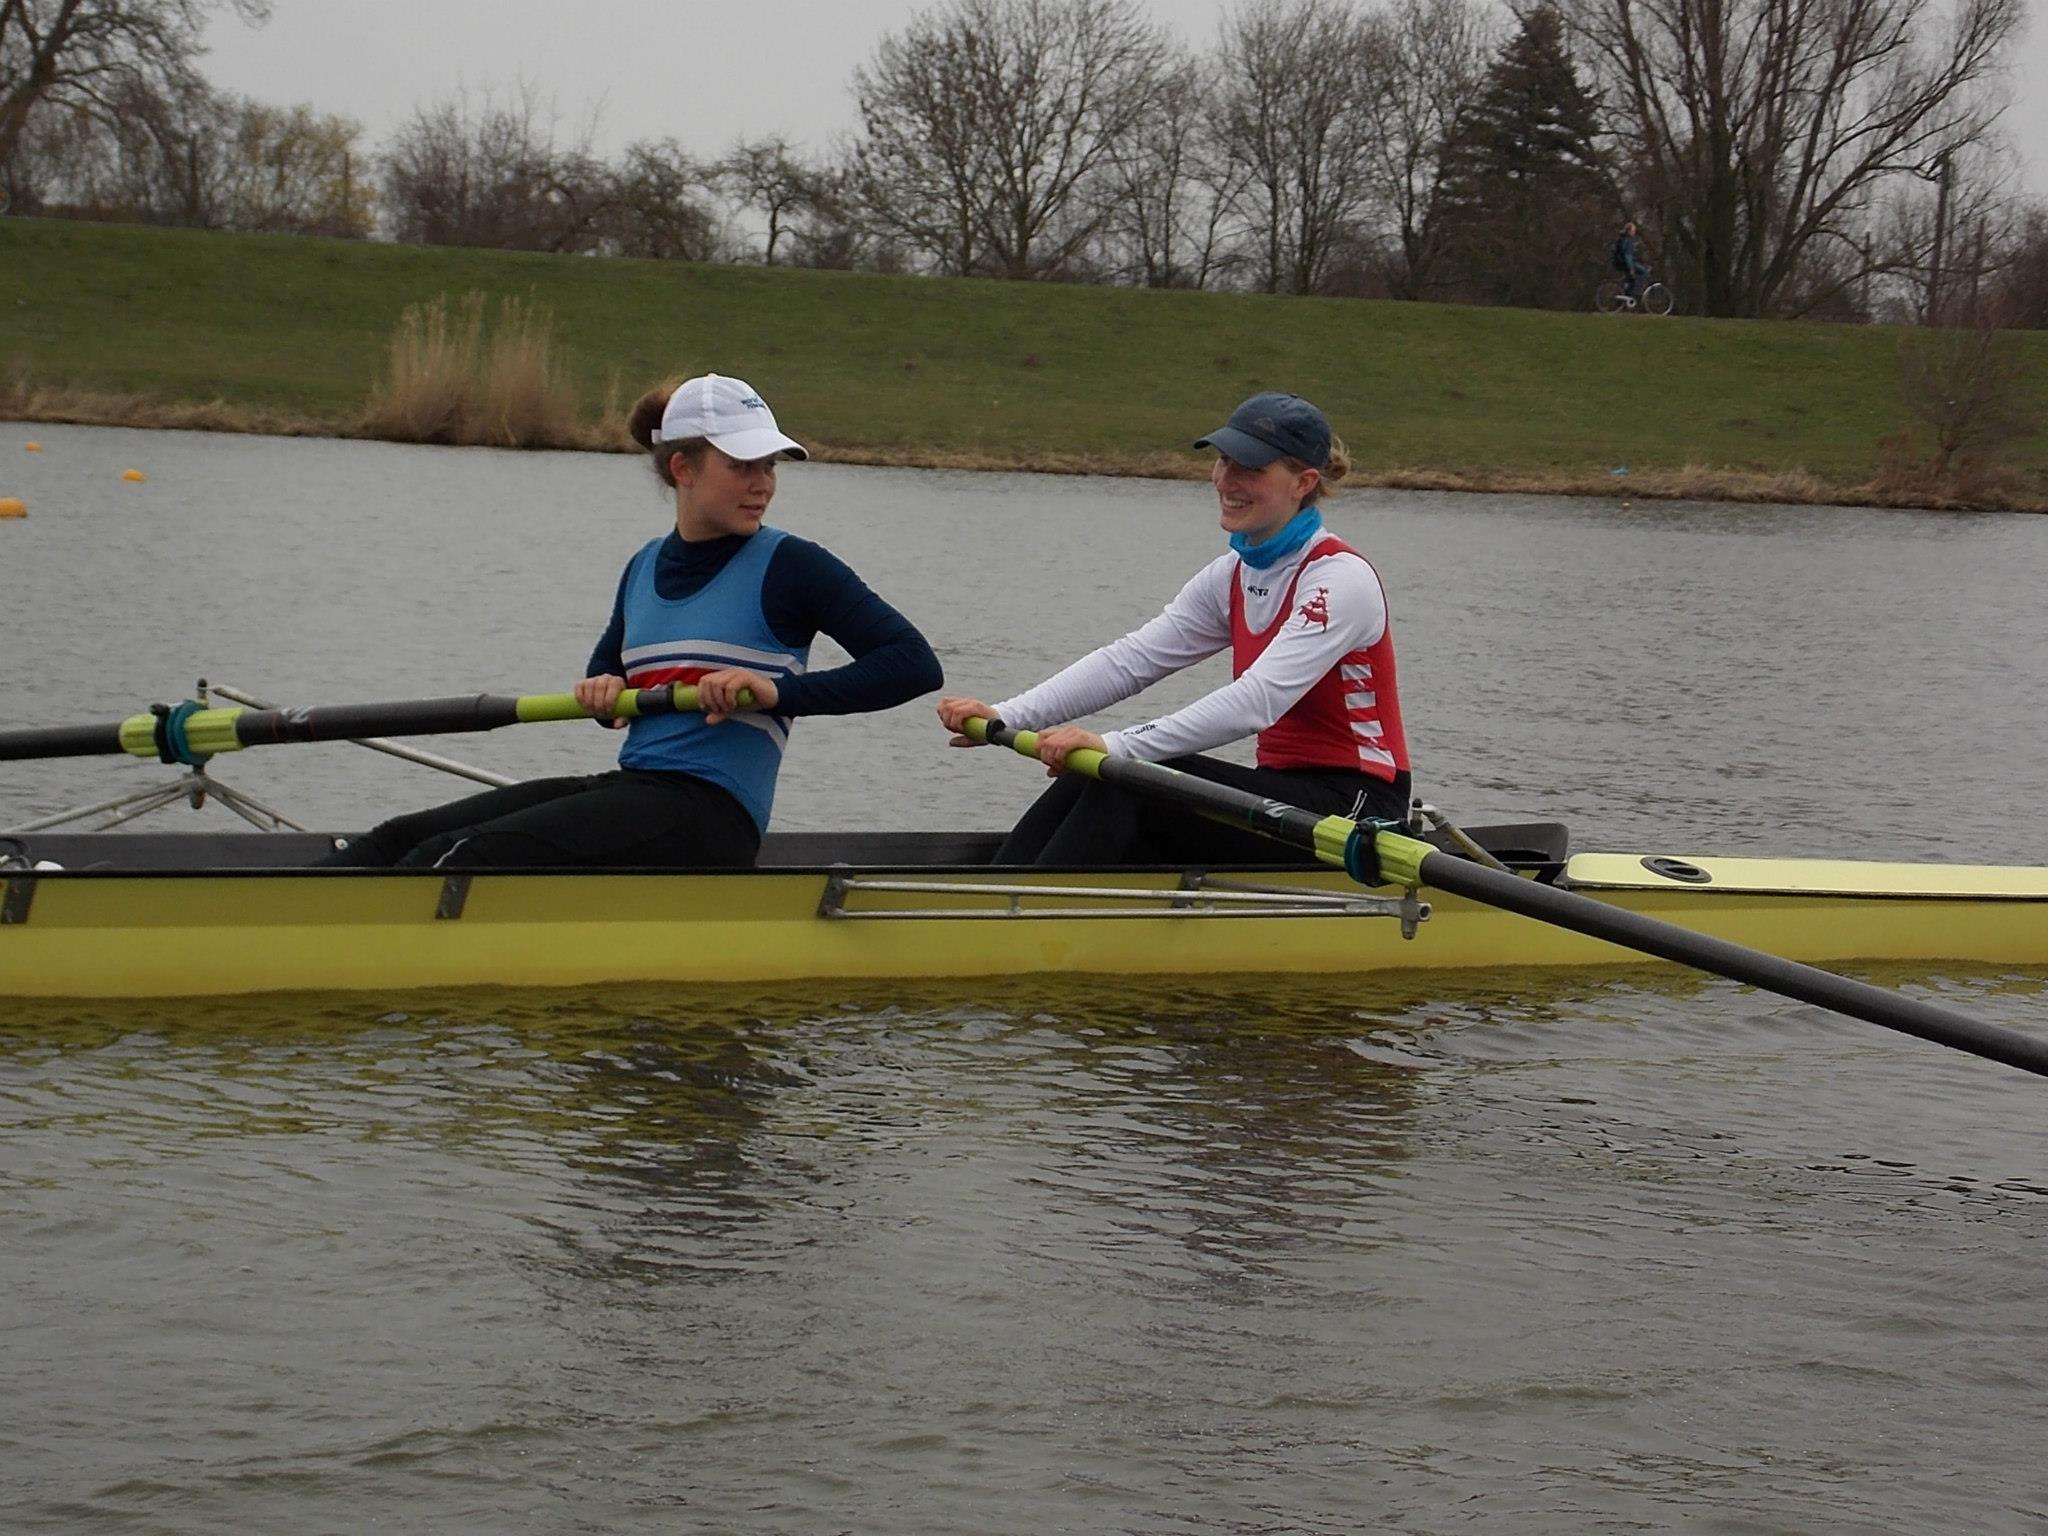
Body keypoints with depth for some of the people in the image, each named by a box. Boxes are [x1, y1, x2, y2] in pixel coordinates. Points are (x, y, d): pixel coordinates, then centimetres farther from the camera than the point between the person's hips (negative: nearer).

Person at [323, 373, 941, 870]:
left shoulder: (788, 566, -4)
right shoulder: (646, 567, 14)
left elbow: (915, 665, -12)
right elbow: (607, 668, 32)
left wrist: (779, 692, -19)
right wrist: (603, 690, 7)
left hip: (707, 817, -7)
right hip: (628, 786, 8)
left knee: (458, 858, -23)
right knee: (404, 838, -4)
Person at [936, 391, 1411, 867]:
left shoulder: (1341, 578, -15)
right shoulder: (1231, 578, 11)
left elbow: (1257, 701, -28)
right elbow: (1132, 659, 2)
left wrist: (1116, 746, -37)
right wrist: (1005, 717, -13)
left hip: (1355, 809, -8)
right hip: (1286, 797, 8)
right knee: (1088, 778, -13)